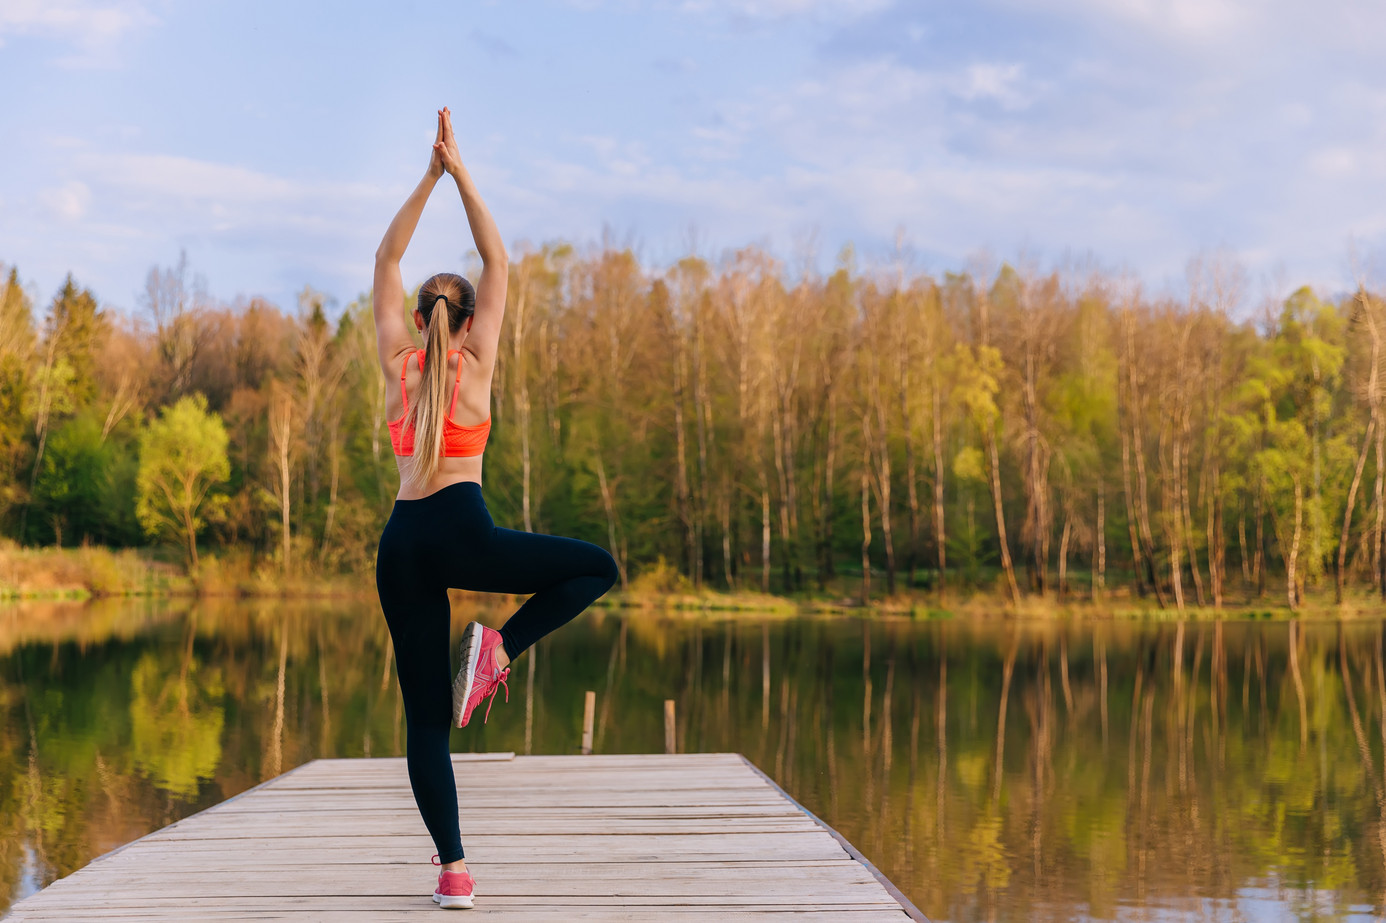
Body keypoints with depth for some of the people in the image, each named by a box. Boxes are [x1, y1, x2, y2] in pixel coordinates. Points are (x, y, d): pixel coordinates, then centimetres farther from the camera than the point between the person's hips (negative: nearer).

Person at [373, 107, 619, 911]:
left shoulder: (398, 361, 12)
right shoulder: (476, 361, 7)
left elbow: (386, 263, 20)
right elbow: (498, 261, 14)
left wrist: (430, 179, 19)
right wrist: (461, 175, 15)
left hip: (402, 543, 4)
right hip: (462, 529, -3)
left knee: (425, 717, 4)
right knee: (596, 568, 16)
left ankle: (453, 871, -3)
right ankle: (500, 647, -5)